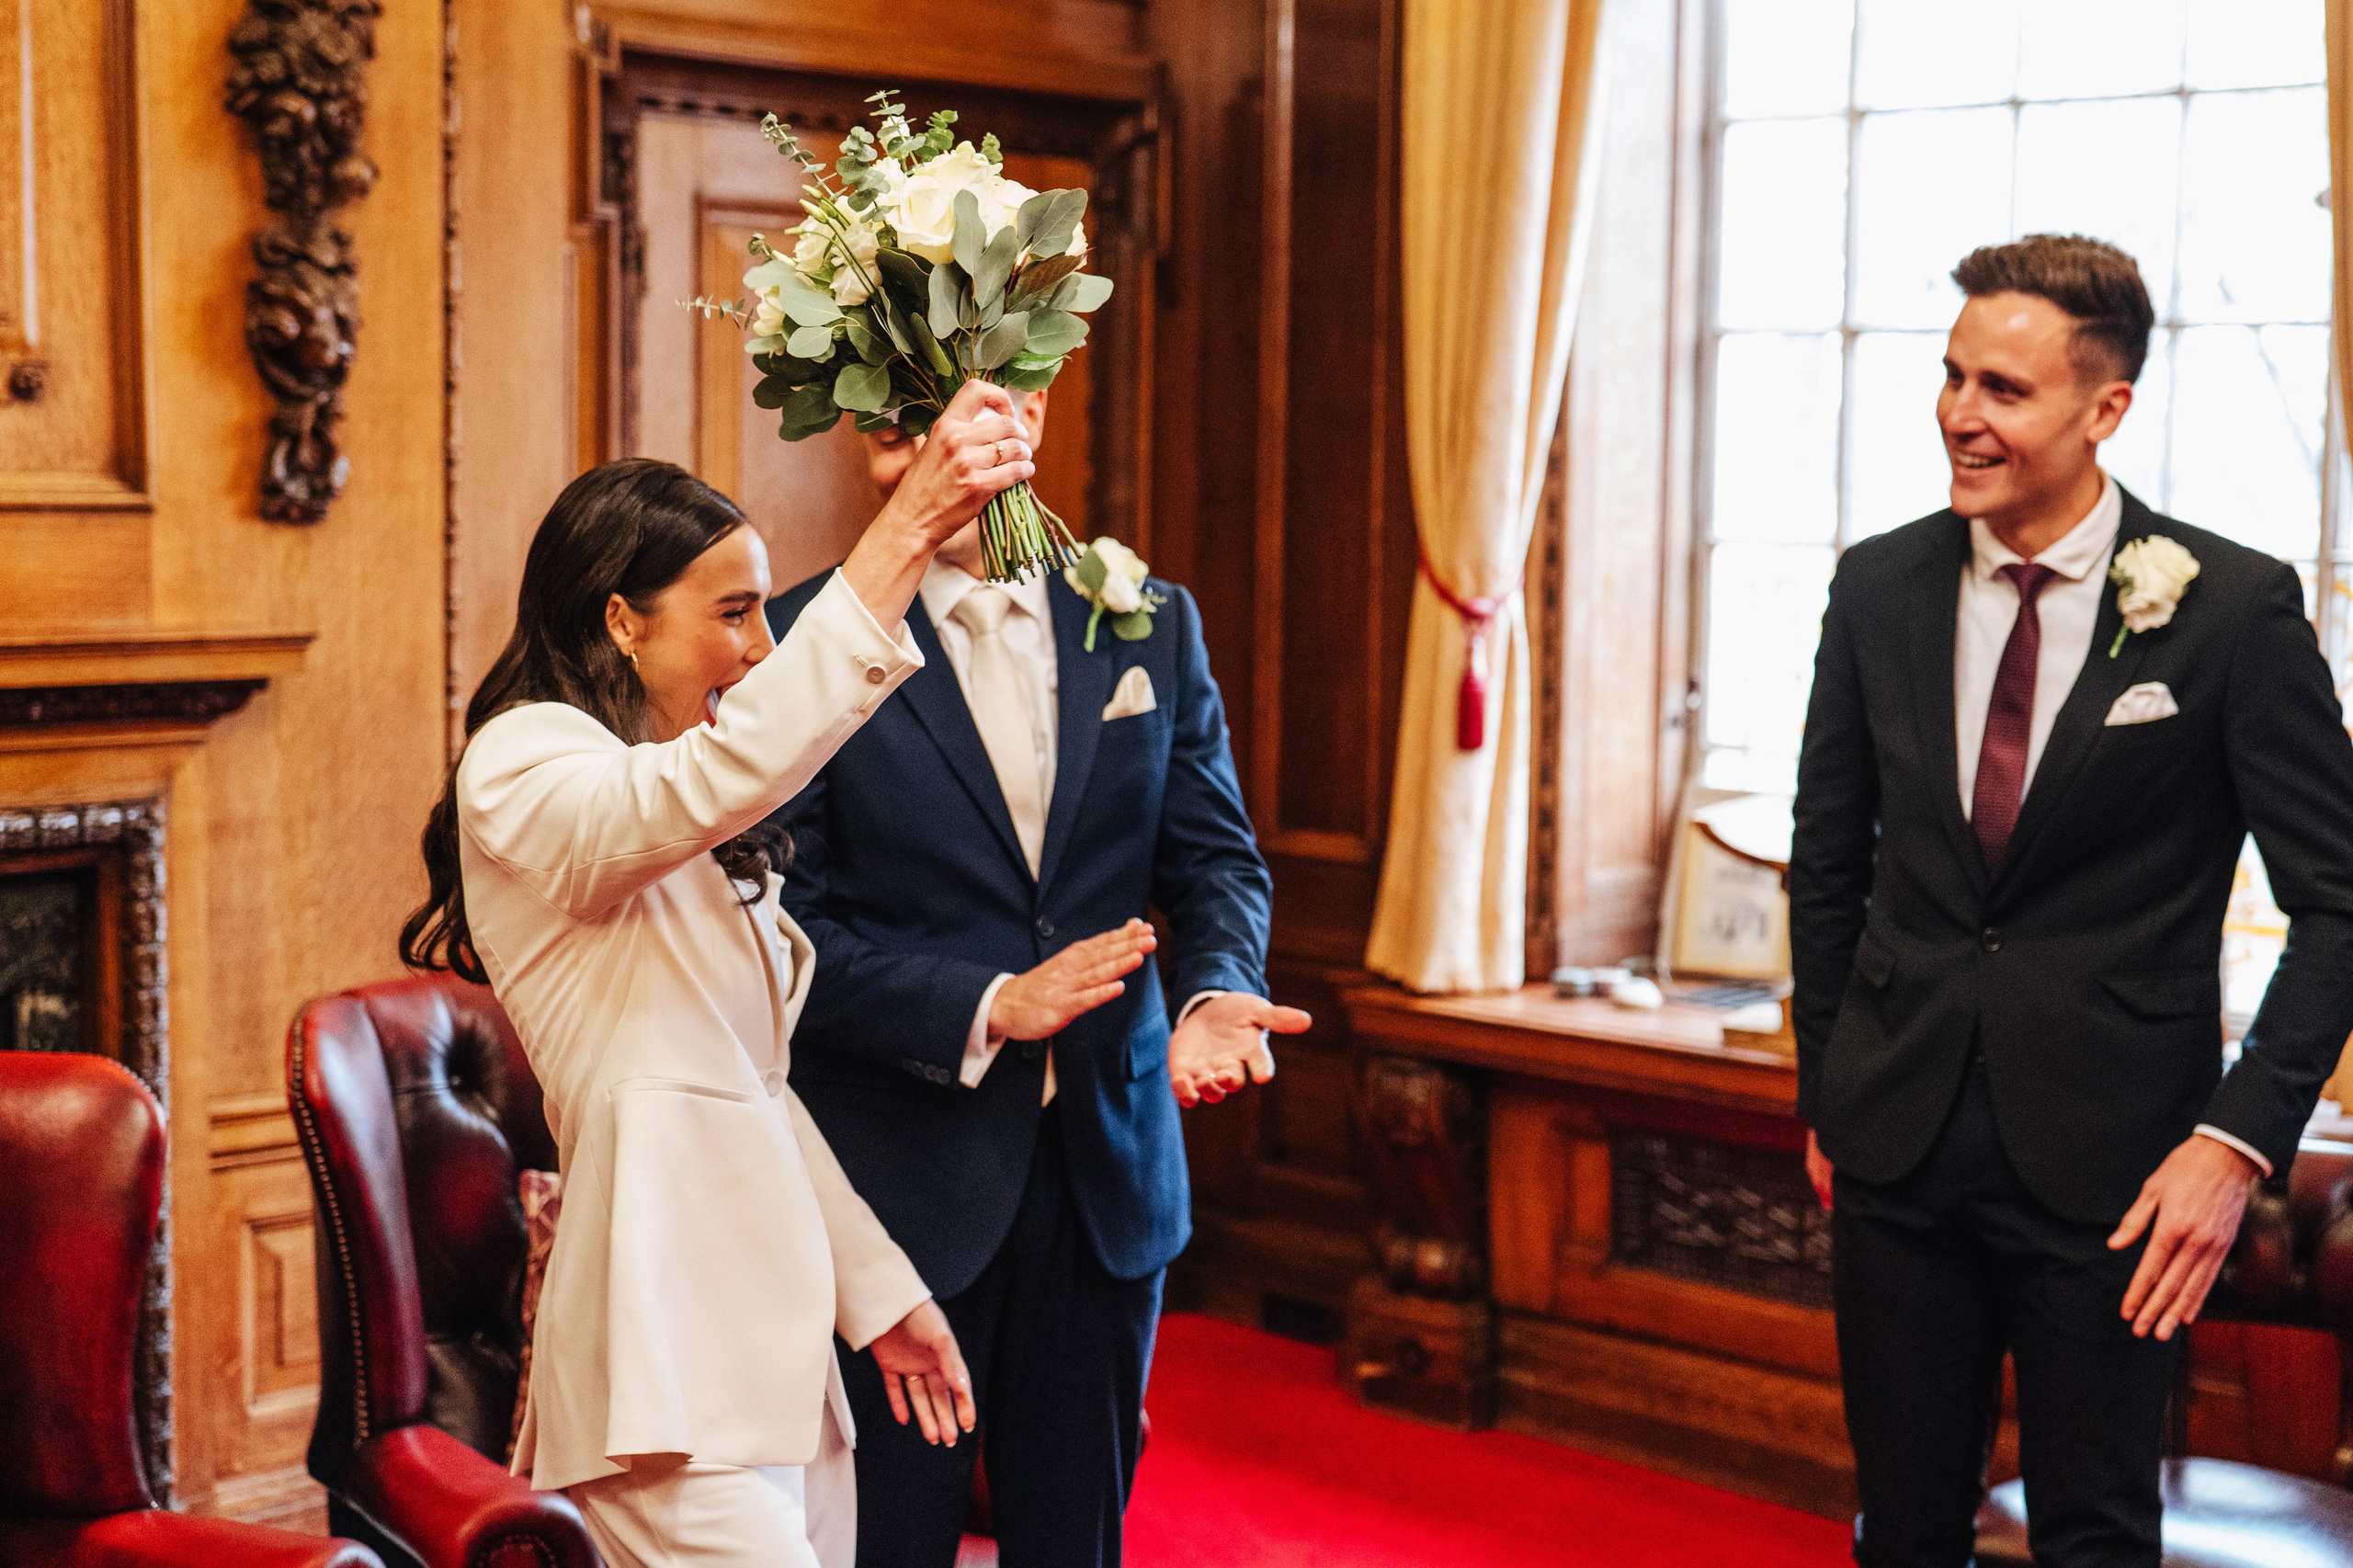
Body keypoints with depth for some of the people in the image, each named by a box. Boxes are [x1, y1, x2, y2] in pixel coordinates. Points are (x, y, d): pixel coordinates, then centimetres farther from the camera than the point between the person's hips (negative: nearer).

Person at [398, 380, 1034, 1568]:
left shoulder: (700, 836, 20)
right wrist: (908, 529, -33)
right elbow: (731, 770, -30)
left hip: (773, 1349, 9)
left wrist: (880, 1291, 19)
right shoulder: (521, 770, -8)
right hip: (666, 1361, -9)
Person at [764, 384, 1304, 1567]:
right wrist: (987, 1007, -22)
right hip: (901, 1181, -3)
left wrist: (1219, 990, -16)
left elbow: (1216, 858, 5)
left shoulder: (1151, 625, 6)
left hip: (1108, 1170, 4)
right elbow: (786, 933, -10)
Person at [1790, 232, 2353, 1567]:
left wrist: (2241, 1136, -15)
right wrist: (1826, 1095, 12)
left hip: (2107, 1156, -3)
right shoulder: (1881, 587, 2)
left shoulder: (2233, 607, -9)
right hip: (1901, 1141, 3)